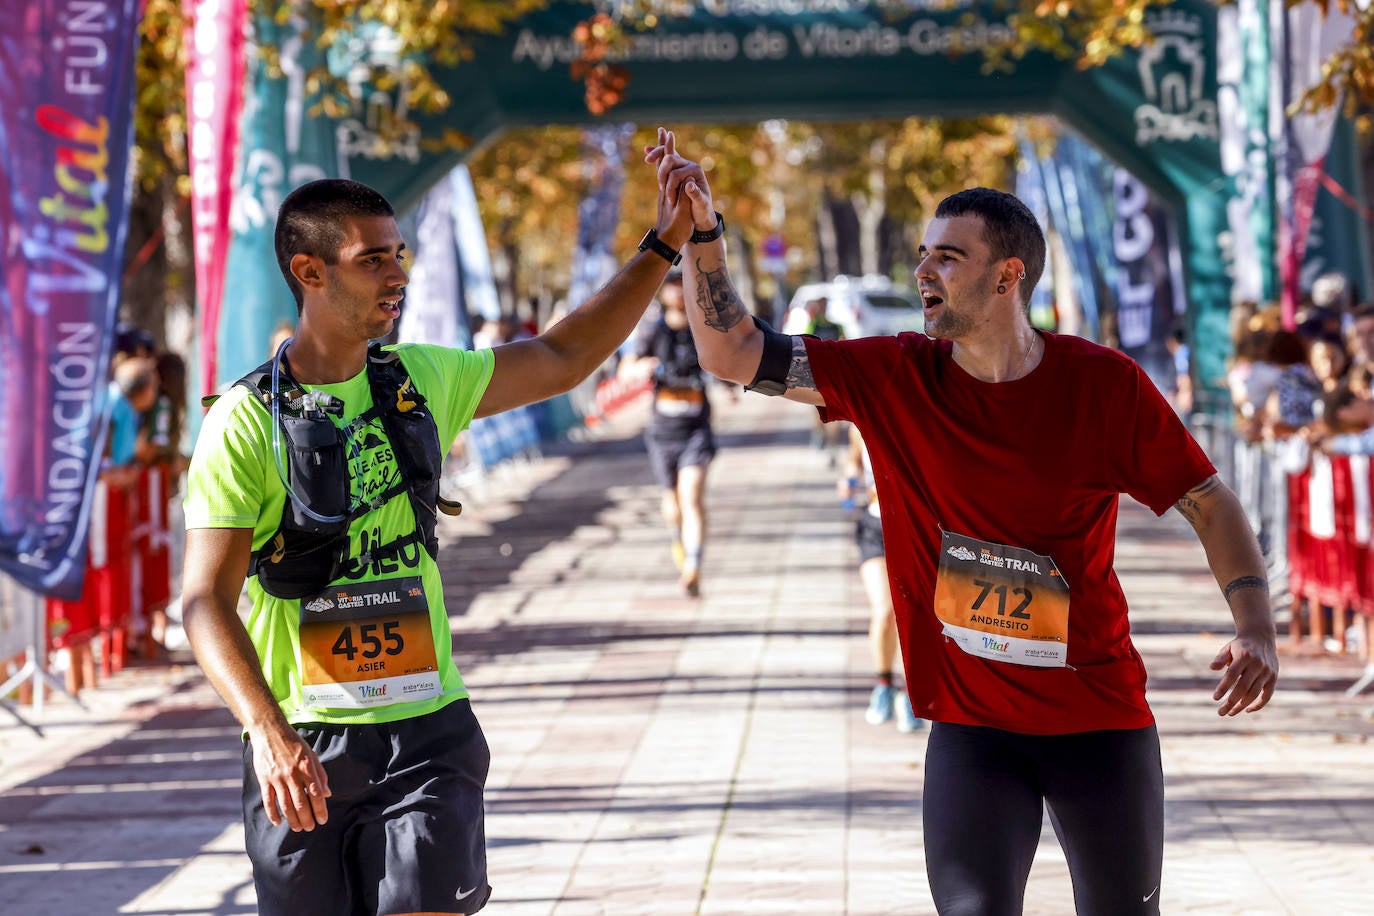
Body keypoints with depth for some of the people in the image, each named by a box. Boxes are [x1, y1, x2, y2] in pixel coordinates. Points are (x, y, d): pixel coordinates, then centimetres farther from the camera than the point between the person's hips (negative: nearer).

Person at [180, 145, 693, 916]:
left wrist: (665, 244, 14)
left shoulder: (423, 381, 7)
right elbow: (207, 599, -12)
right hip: (299, 747, -2)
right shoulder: (245, 423, -8)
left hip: (427, 733, 3)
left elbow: (563, 360, 19)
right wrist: (266, 730, -26)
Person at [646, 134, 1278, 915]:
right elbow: (733, 353, -4)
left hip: (1103, 718, 0)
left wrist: (1256, 627, -15)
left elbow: (1208, 500, -1)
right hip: (971, 725, 0)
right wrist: (702, 233, -16)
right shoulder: (894, 377, -4)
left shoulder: (1106, 384, -8)